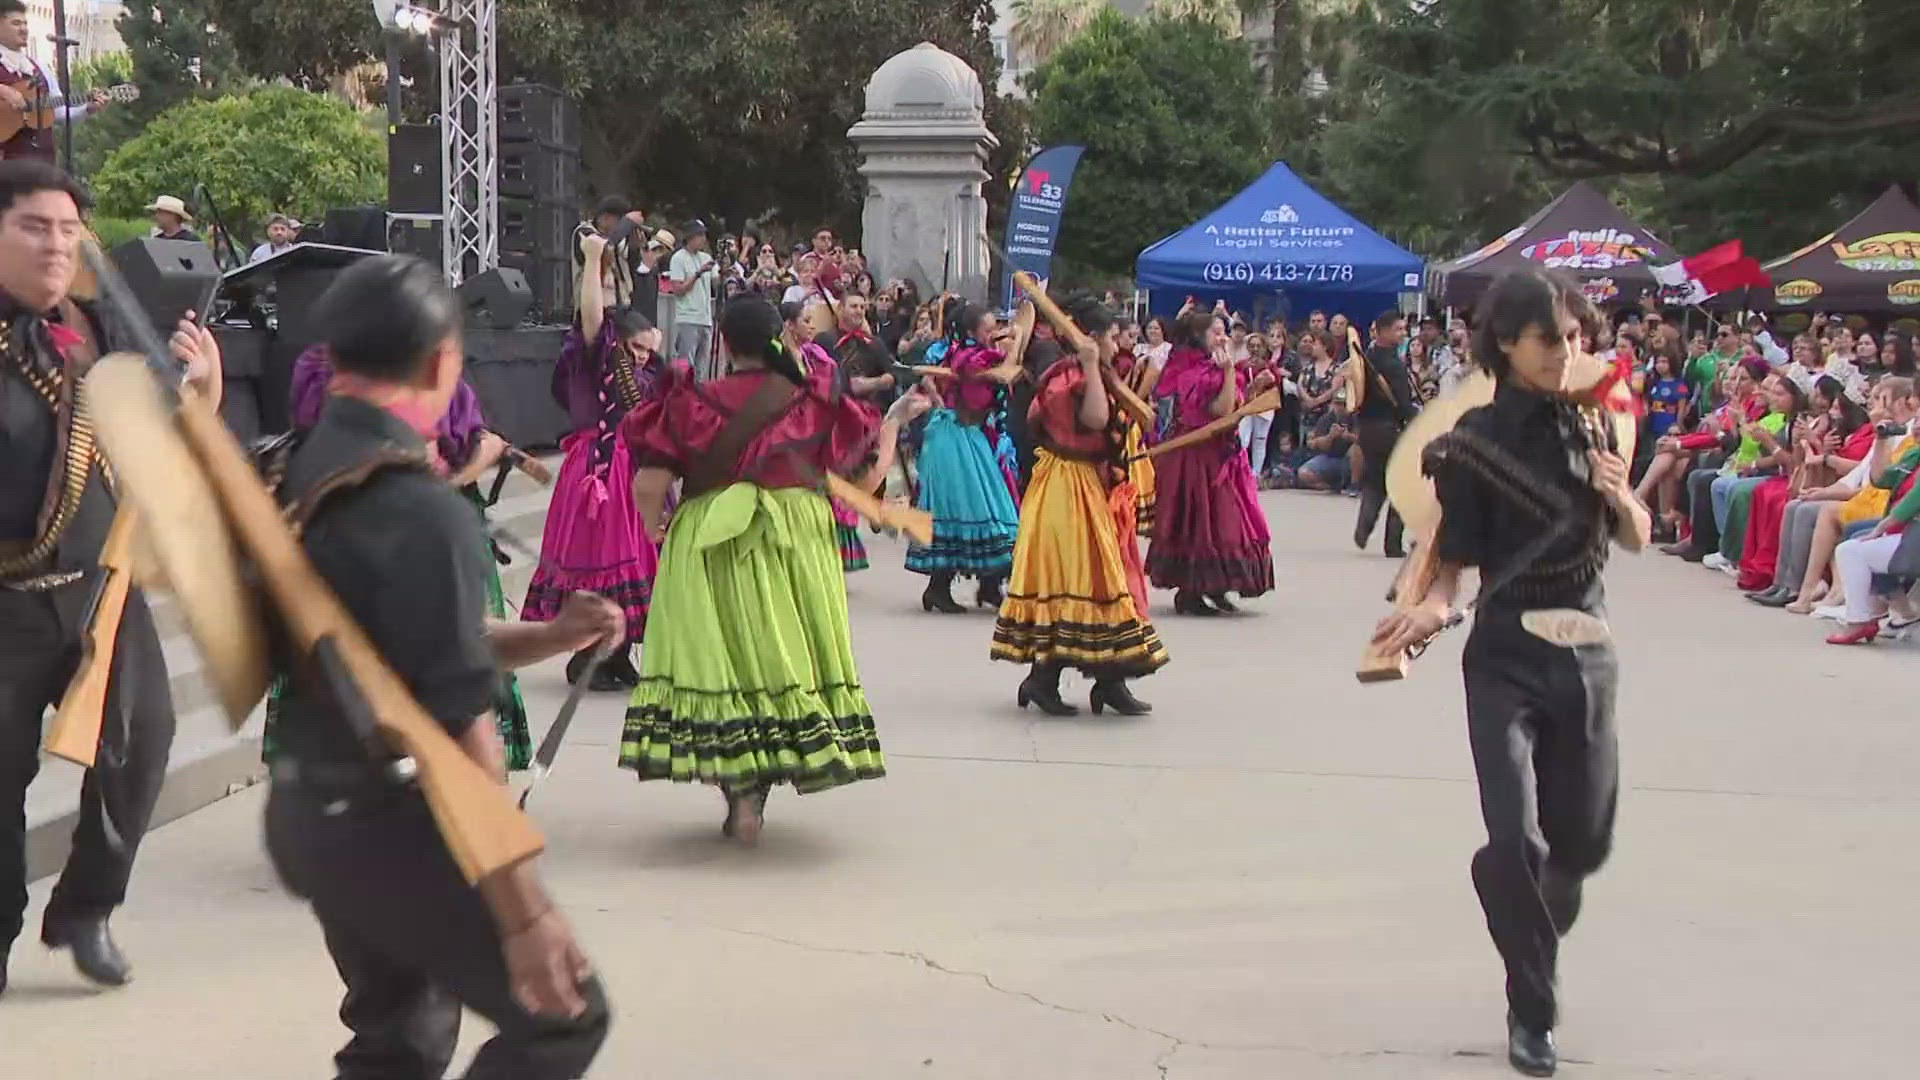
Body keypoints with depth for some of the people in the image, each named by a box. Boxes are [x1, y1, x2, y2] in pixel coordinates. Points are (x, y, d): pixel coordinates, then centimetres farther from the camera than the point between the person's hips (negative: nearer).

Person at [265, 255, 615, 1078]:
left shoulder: (295, 474, 4)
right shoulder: (421, 509, -23)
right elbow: (457, 729, -25)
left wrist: (550, 637, 4)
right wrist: (524, 914, -23)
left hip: (305, 810, 9)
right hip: (390, 823, -9)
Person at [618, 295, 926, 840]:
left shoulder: (693, 403, -5)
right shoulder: (813, 400, -2)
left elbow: (649, 488, -10)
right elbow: (867, 476, 3)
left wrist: (655, 528, 11)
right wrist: (895, 419, 18)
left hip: (709, 549, -1)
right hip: (798, 547, 1)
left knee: (722, 654, 7)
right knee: (785, 653, 14)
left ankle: (741, 791, 2)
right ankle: (759, 787, 16)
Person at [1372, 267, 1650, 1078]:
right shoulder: (1478, 441, -7)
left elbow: (1637, 539, 10)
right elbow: (1455, 559, -8)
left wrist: (1619, 495, -10)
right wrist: (1432, 607, -27)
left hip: (1587, 655, 4)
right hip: (1506, 657, -4)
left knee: (1584, 840, 10)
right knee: (1515, 839, -14)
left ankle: (1532, 932, 43)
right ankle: (1532, 1012, 4)